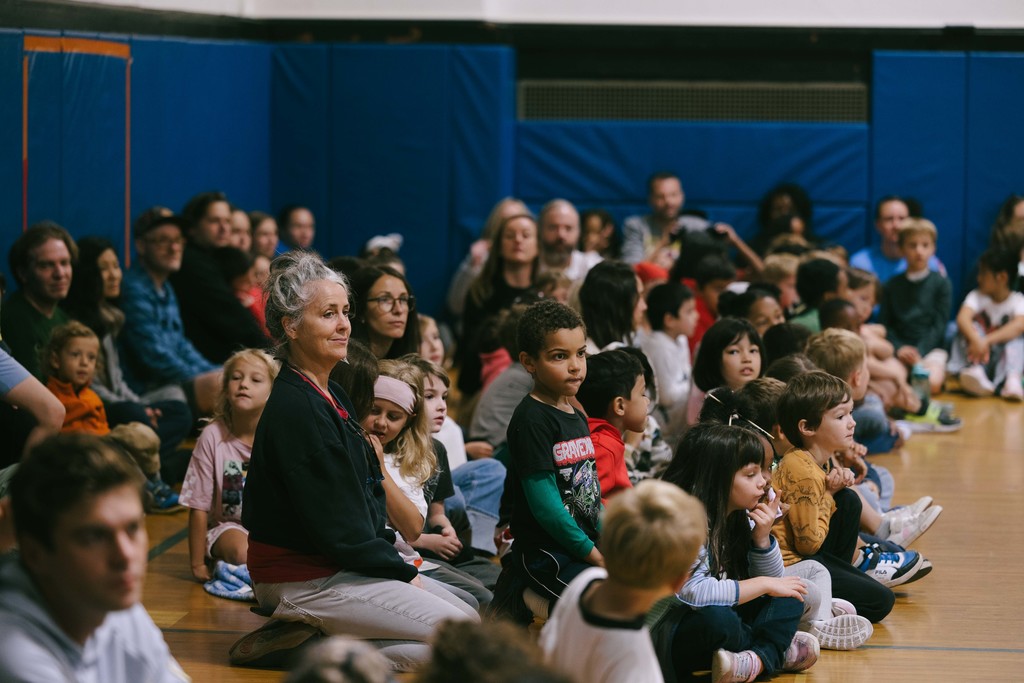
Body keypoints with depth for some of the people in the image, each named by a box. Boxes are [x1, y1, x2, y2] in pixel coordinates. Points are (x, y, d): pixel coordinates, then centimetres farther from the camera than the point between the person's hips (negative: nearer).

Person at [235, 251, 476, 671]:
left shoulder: (331, 395, 11)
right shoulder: (295, 409, -20)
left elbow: (367, 494, 14)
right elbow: (335, 526, -20)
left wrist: (392, 556, 1)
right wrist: (403, 572, -11)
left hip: (344, 565, 10)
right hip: (306, 582, -10)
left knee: (469, 616, 9)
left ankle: (315, 641, 3)